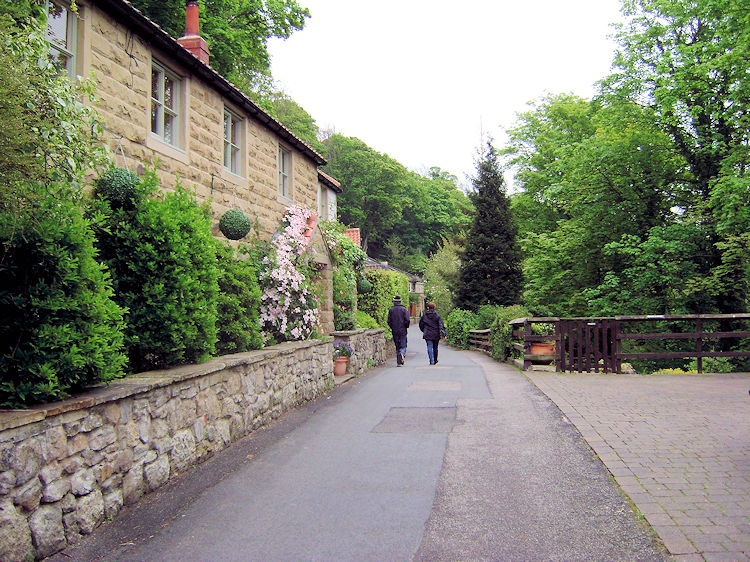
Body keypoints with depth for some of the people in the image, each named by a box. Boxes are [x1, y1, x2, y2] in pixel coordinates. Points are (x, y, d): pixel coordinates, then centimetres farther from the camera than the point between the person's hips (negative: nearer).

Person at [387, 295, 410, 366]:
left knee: (397, 346, 9)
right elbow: (407, 320, -9)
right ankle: (402, 353, -29)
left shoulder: (391, 310, 2)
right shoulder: (404, 309, -3)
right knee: (403, 345, 3)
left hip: (394, 331, 2)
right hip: (402, 331, -2)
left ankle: (399, 362, 7)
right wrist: (406, 327, 8)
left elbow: (389, 321, 1)